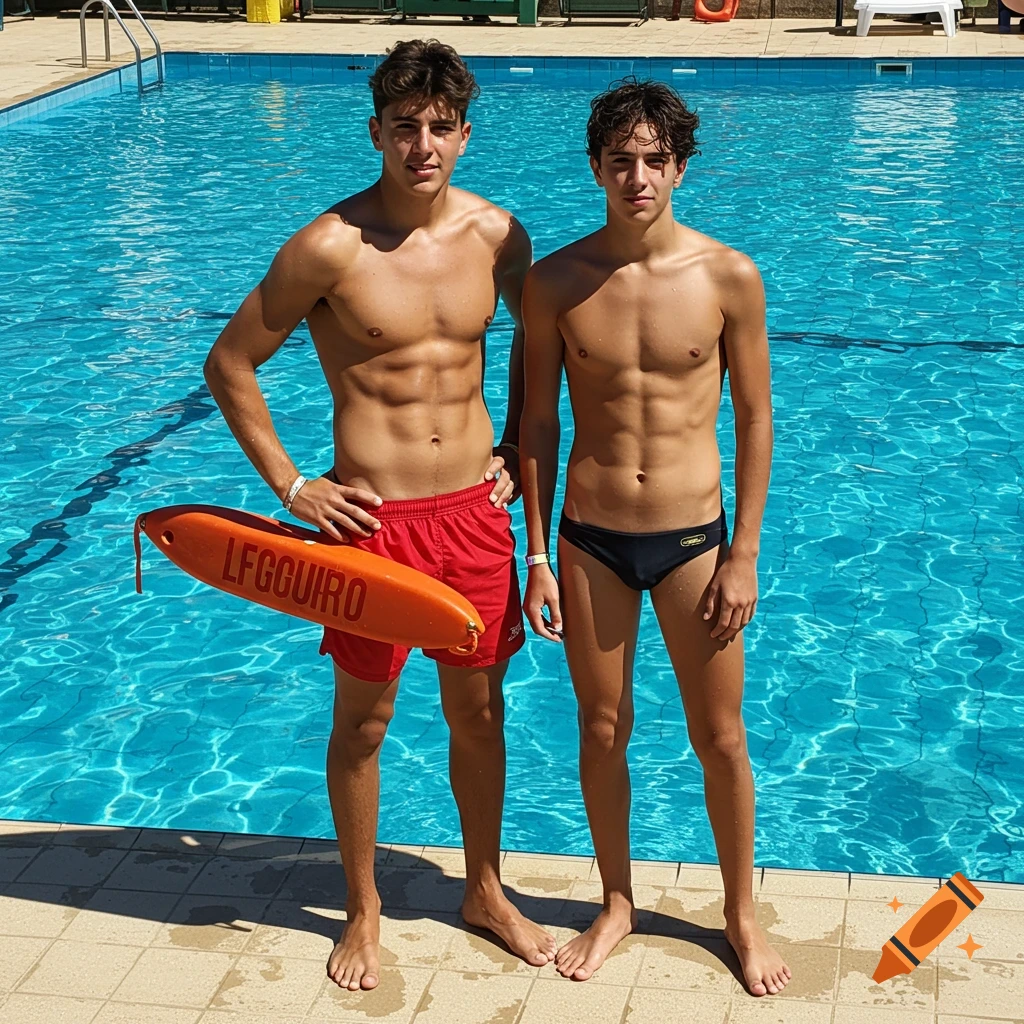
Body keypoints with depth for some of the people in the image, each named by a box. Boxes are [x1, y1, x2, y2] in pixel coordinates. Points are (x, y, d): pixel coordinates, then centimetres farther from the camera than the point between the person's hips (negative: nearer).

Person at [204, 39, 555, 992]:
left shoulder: (497, 233, -2)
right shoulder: (329, 247, -15)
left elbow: (534, 333, 19)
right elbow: (229, 366, -5)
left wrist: (517, 449, 13)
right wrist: (290, 487, -7)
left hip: (473, 511, 4)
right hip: (373, 518, -3)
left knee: (478, 710, 16)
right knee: (363, 719, 11)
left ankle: (485, 891, 36)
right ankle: (363, 908, 31)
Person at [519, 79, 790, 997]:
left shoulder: (729, 277, -9)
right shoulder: (554, 283, -6)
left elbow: (754, 417, -1)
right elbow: (537, 422, 2)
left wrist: (744, 557, -3)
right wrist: (538, 558, 1)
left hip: (692, 540, -1)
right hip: (591, 541, 1)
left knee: (720, 738, 9)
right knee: (602, 732, 14)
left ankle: (742, 913, 31)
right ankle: (617, 904, 35)